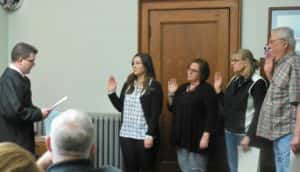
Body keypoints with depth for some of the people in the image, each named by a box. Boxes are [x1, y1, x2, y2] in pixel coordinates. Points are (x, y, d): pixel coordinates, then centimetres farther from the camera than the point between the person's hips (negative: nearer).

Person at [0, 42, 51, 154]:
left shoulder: (18, 77, 9)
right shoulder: (11, 80, -20)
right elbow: (13, 111, -26)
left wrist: (37, 111, 3)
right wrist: (38, 114, -15)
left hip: (20, 137, 10)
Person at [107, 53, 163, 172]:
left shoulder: (154, 86, -6)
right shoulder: (128, 84, 12)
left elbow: (155, 113, -11)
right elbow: (121, 107, 14)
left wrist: (150, 135, -17)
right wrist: (112, 92, 5)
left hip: (144, 136, -5)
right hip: (126, 135, 5)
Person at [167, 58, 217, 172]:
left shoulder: (207, 89, -9)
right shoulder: (182, 88, 13)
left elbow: (211, 115, -15)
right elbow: (173, 109, 16)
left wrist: (206, 136, -21)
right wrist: (171, 94, 1)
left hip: (197, 137, -7)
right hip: (182, 137, 7)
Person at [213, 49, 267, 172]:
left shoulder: (257, 82, -10)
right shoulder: (234, 80, 12)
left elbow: (259, 113, -15)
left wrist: (250, 136, -19)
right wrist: (218, 90, 3)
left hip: (245, 133, -7)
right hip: (230, 131, 7)